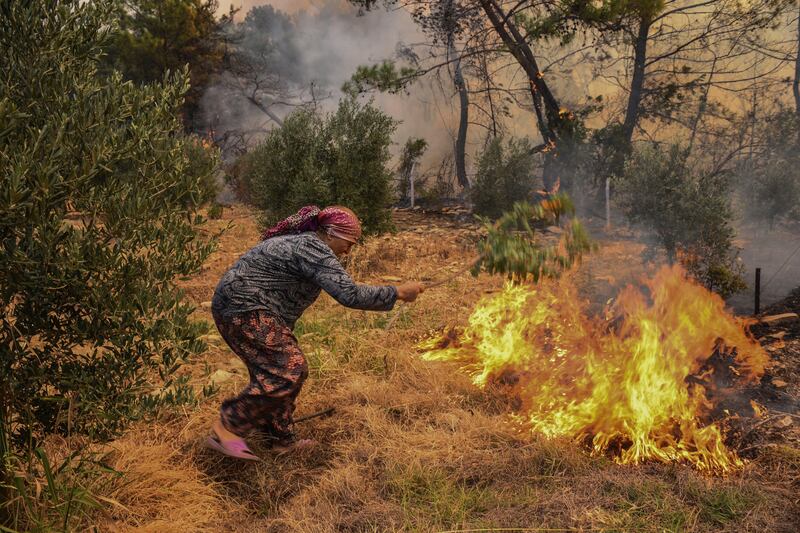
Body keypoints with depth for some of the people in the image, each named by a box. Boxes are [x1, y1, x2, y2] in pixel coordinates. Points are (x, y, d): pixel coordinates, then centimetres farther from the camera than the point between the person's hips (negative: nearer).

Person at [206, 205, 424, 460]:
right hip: (244, 310, -11)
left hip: (239, 310, 11)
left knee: (290, 368, 13)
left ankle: (281, 439, 21)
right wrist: (399, 292, -19)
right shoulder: (313, 249, -17)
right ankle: (226, 428, -13)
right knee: (288, 370, -17)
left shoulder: (300, 240, 16)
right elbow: (349, 294, -25)